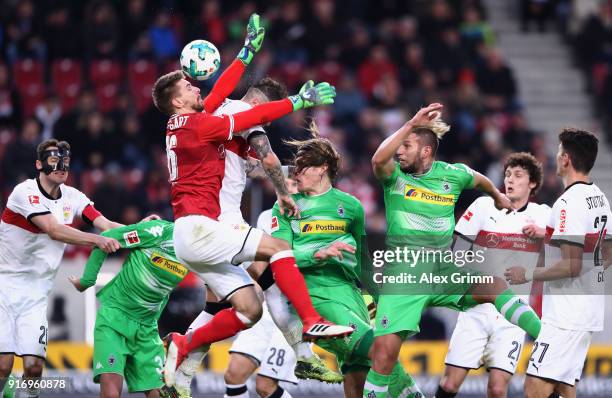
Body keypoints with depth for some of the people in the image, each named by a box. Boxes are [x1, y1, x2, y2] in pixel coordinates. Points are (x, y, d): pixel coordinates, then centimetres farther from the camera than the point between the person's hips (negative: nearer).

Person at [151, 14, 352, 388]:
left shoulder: (184, 124, 16)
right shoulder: (197, 125, -9)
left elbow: (220, 93, 27)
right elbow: (254, 117, -8)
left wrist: (248, 51, 32)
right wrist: (300, 101, -1)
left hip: (195, 235, 10)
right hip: (197, 228, -10)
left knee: (250, 308, 3)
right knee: (278, 246, -15)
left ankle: (184, 345, 5)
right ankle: (313, 321, -22)